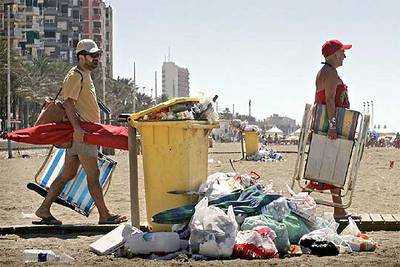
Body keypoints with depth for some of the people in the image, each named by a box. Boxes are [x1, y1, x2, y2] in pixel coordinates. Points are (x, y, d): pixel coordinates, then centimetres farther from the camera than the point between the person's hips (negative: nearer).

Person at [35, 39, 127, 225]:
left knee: (68, 174, 11)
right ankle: (104, 215, -4)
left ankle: (44, 210, 14)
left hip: (85, 131, 10)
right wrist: (77, 128, -28)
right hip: (81, 133, -10)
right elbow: (68, 103, -19)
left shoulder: (85, 76, 22)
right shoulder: (75, 76, -10)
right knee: (93, 174, -7)